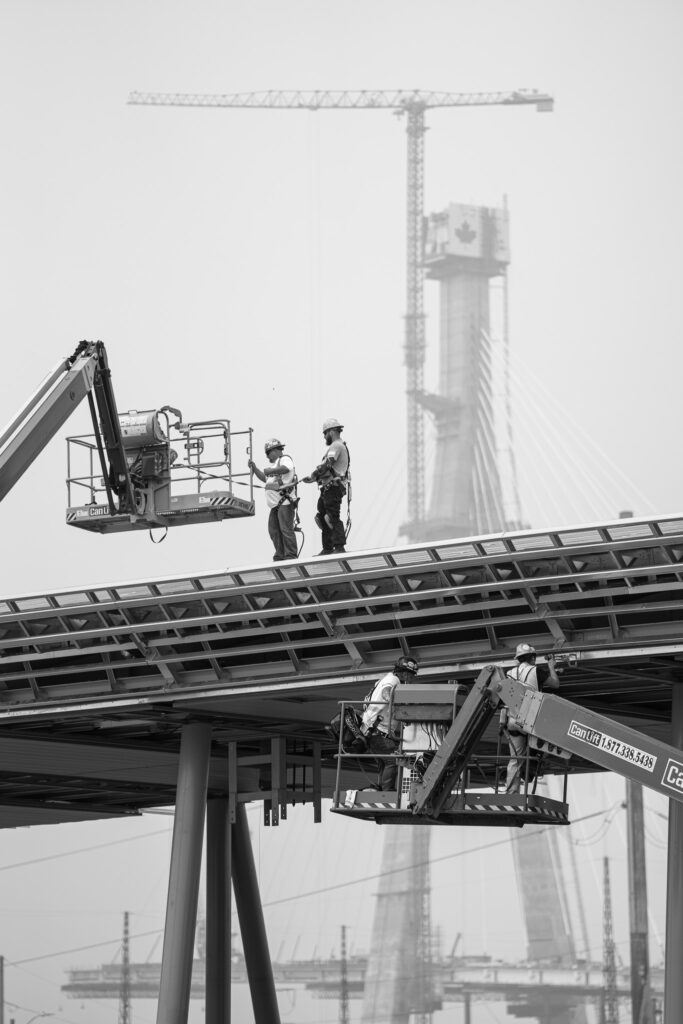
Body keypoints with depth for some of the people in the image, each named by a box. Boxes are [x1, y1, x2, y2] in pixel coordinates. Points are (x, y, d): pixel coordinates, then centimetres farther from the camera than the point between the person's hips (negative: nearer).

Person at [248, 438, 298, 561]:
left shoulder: (285, 459, -3)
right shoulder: (273, 464, 24)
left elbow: (285, 468, -25)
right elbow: (265, 478, 26)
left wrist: (270, 471, -24)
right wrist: (254, 468, 15)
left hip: (285, 502, -10)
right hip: (275, 503, 10)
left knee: (286, 529, -11)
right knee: (274, 530, 9)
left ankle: (291, 555, -10)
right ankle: (280, 556, 14)